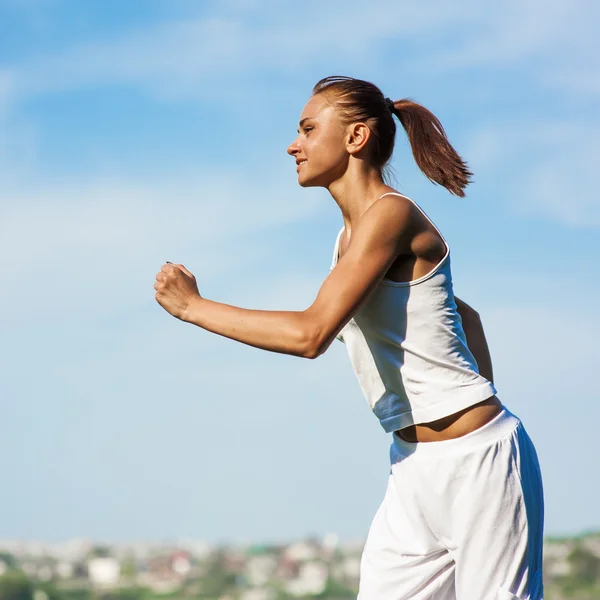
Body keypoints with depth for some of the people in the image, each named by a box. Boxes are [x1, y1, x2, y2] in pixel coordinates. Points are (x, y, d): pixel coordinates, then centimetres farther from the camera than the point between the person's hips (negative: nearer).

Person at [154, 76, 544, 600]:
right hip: (416, 466, 9)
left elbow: (311, 334, -24)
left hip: (476, 458, -9)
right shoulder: (352, 236, 14)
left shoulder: (391, 214, -15)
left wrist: (193, 306, -15)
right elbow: (464, 315, 25)